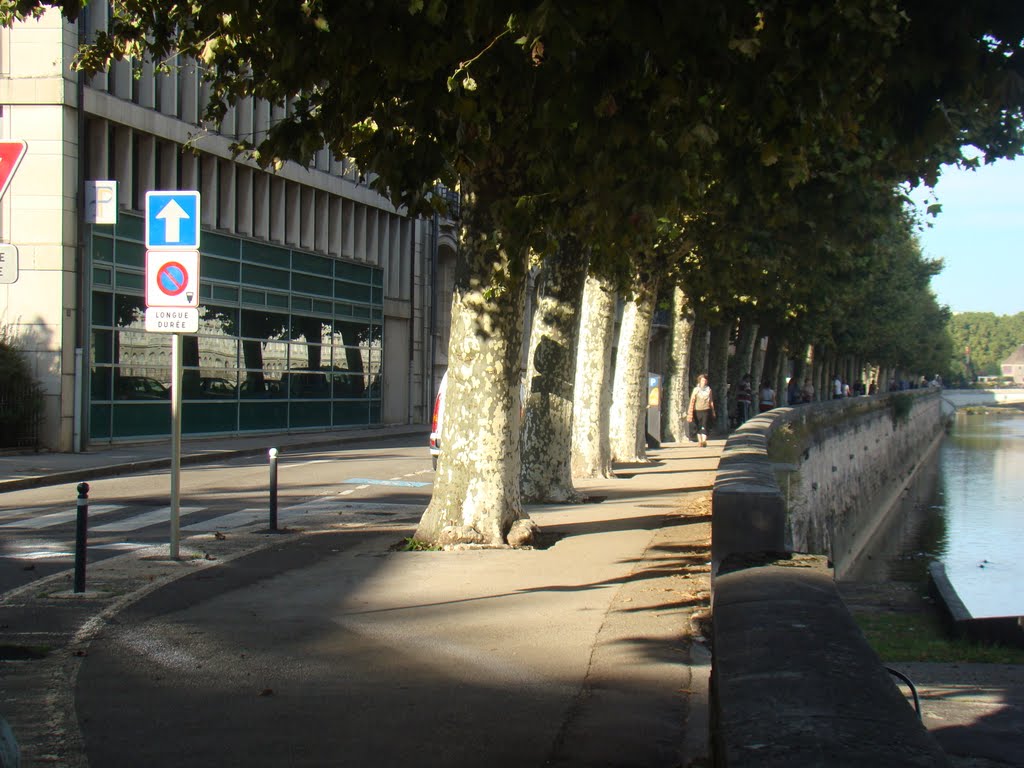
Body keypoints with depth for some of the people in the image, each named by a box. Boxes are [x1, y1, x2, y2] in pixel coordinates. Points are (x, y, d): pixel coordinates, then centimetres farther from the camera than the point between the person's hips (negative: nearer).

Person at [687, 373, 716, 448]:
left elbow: (711, 402, 14)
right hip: (697, 410, 0)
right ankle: (699, 441, 17)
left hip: (706, 411, 0)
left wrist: (713, 412, 15)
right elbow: (692, 401, -3)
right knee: (698, 427, 8)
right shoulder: (696, 390, 1)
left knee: (704, 426, -12)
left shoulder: (709, 390, 7)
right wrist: (690, 413, -9)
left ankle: (704, 441, -19)